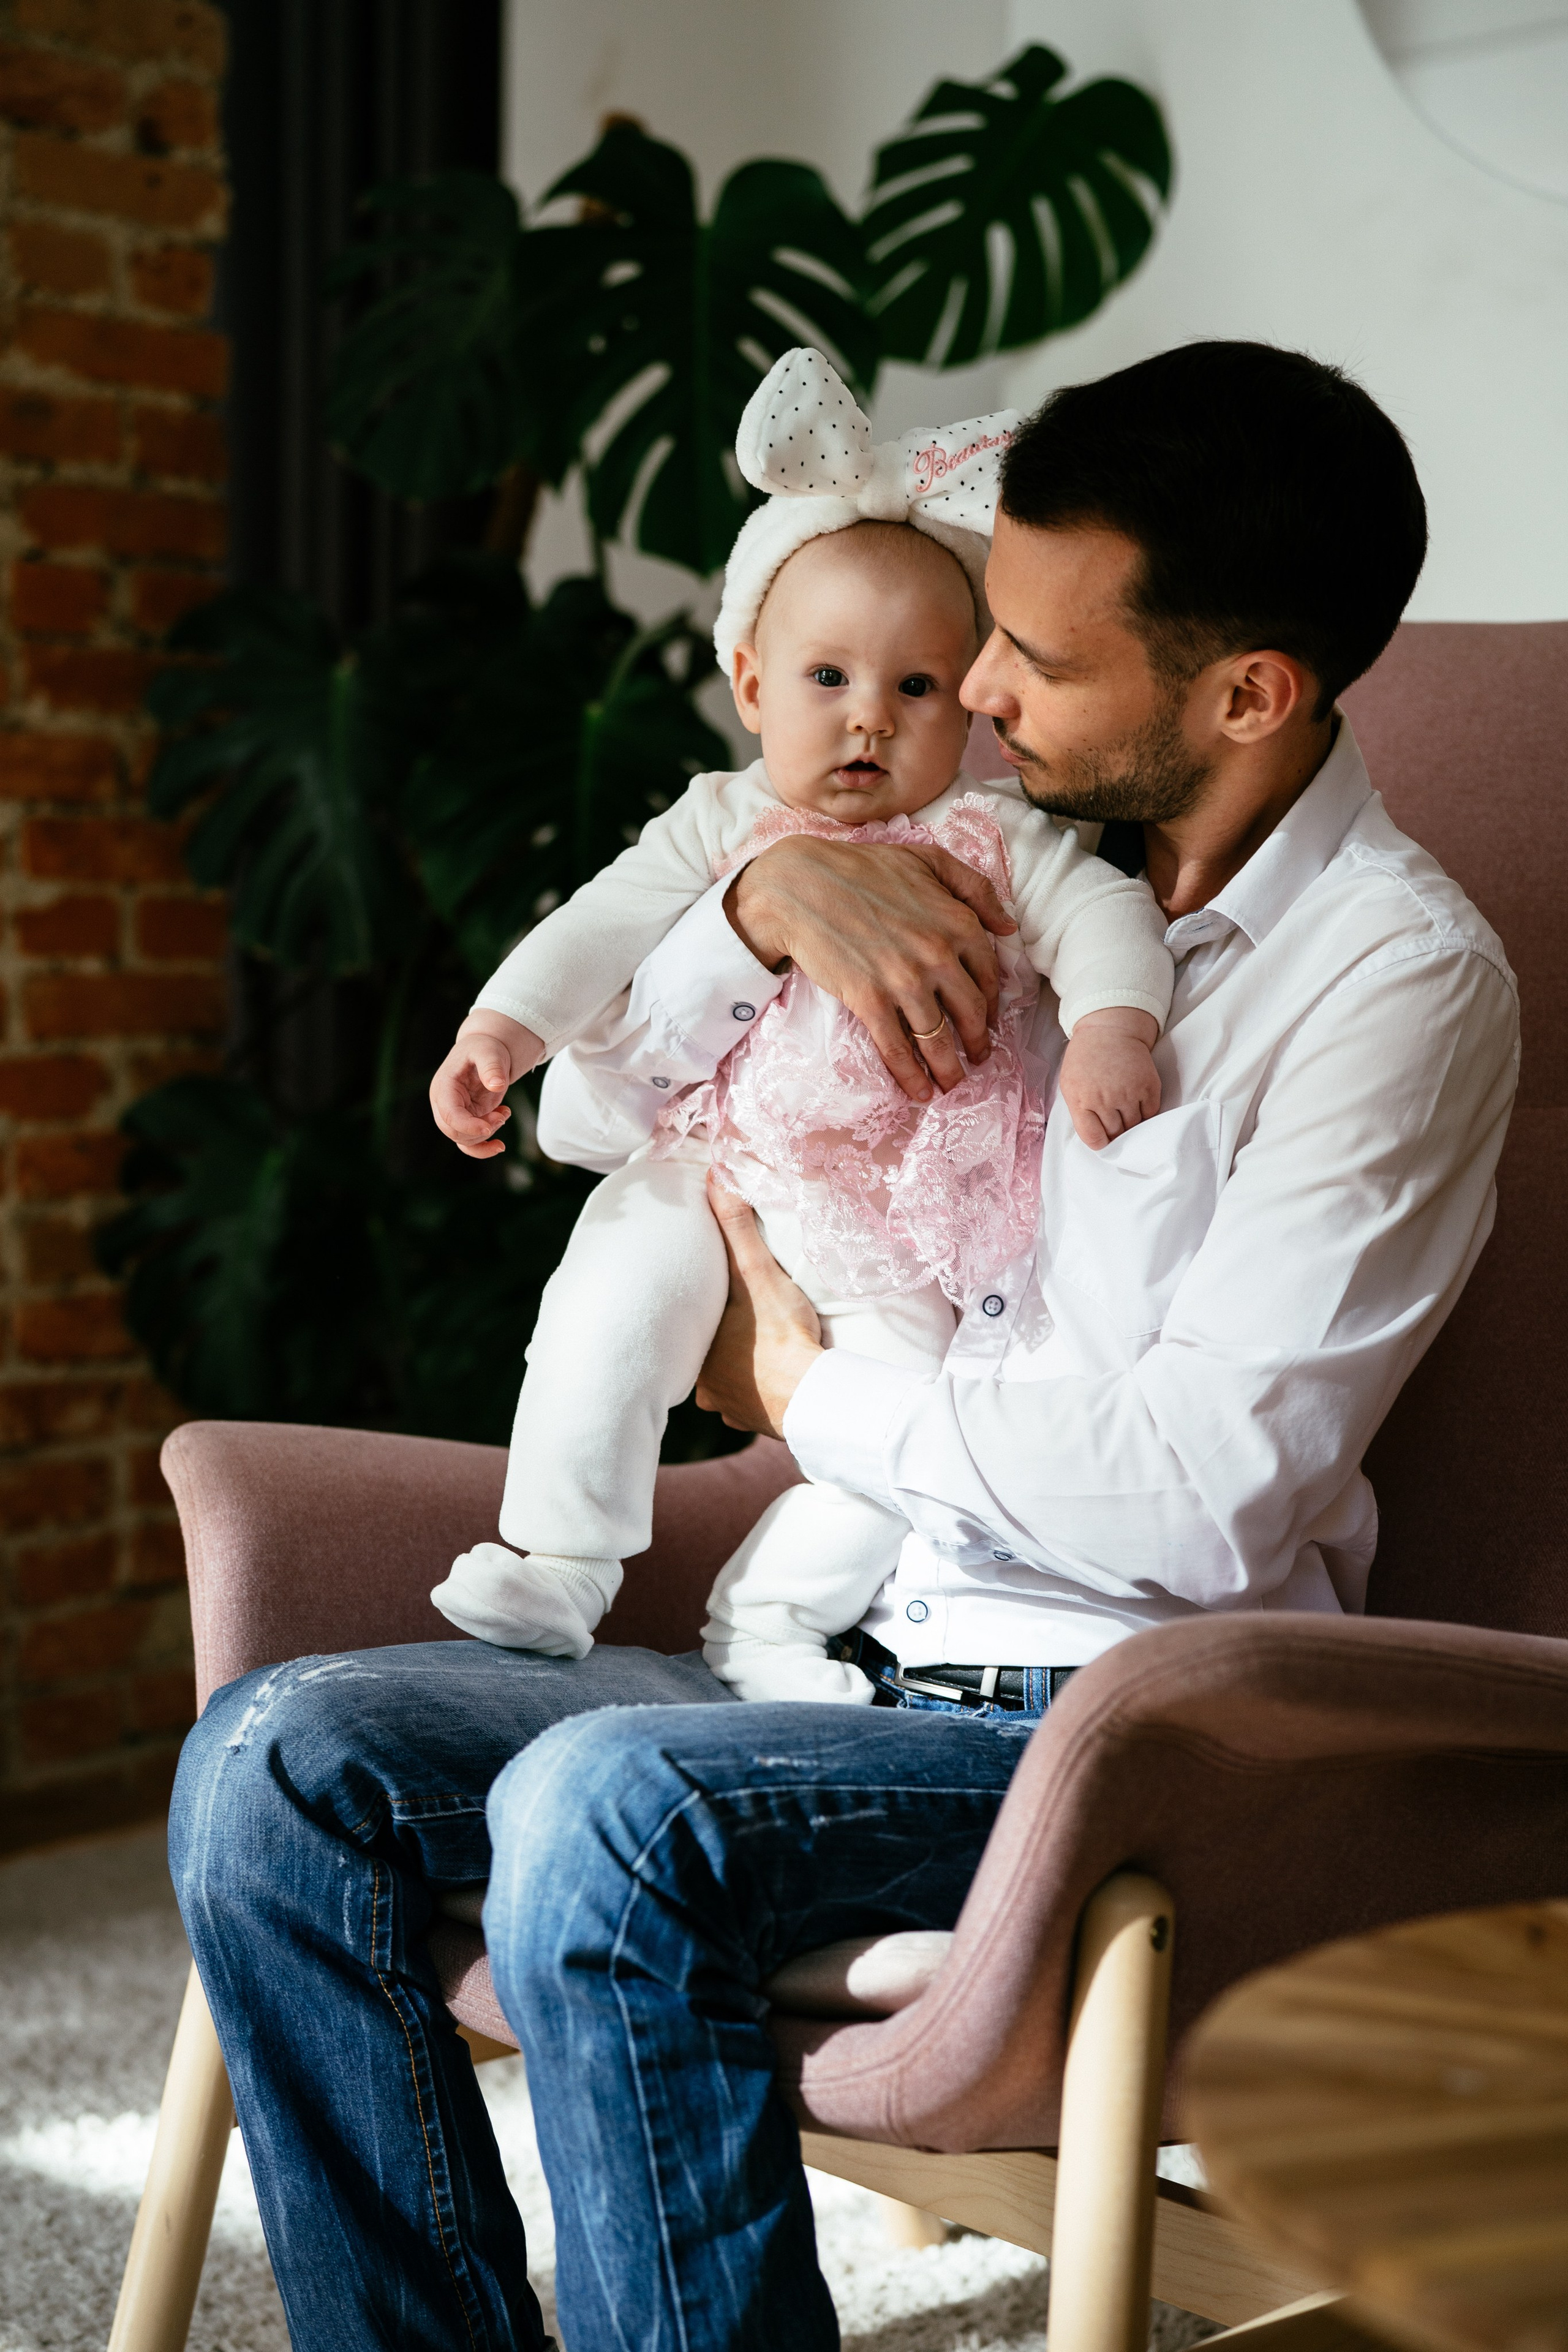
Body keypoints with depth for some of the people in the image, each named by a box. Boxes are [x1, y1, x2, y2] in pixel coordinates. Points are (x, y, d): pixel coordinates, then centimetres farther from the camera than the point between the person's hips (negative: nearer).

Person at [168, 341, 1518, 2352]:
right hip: (857, 1653, 7)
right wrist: (774, 894, -4)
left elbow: (1209, 1499, -18)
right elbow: (617, 1097, 17)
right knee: (276, 1764, -9)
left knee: (606, 1810, -32)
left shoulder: (1403, 975, -10)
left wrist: (813, 1395, -6)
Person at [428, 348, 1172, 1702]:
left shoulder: (992, 841, -1)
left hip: (911, 1211, 0)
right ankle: (555, 1563, -6)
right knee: (614, 1297, -21)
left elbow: (1104, 915, -9)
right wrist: (501, 1028, -14)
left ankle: (777, 1607, 3)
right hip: (720, 1169, 1)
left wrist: (1113, 1033, -29)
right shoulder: (721, 827, 3)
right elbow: (603, 928, 0)